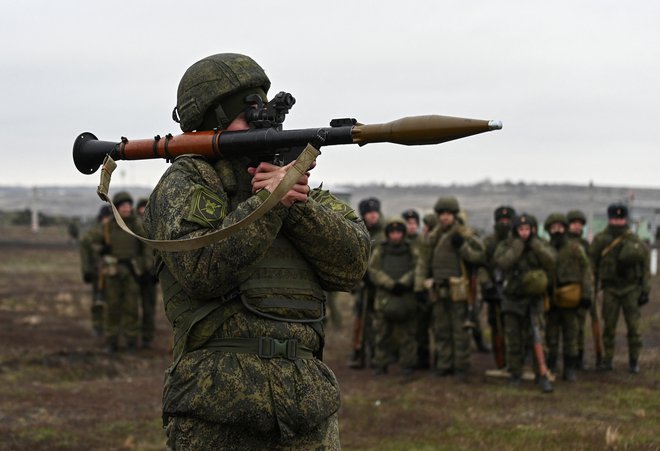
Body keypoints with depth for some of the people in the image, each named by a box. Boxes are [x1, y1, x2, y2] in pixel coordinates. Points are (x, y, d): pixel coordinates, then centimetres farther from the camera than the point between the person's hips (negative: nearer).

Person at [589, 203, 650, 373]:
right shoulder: (600, 241, -2)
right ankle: (607, 360, 11)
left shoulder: (635, 241, -1)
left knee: (633, 327, -1)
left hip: (631, 289, 0)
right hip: (610, 290, 0)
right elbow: (592, 267, 2)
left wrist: (645, 291, -2)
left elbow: (645, 267, 2)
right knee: (609, 326, 1)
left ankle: (634, 361, 9)